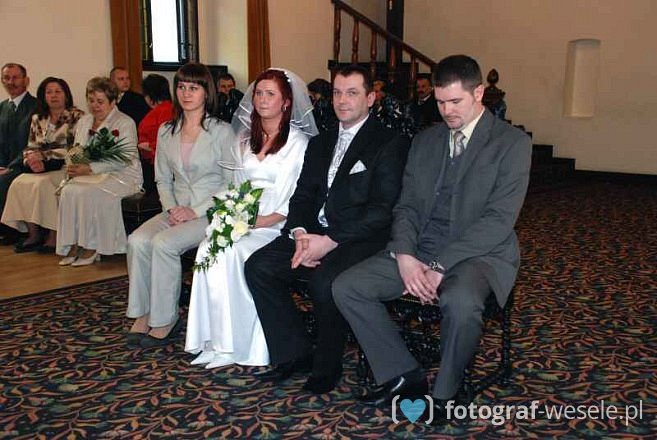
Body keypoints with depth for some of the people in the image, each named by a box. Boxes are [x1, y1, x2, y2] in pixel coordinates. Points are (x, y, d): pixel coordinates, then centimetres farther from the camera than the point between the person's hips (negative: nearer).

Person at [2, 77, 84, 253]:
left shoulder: (76, 116, -2)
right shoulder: (37, 119, 16)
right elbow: (30, 148, 14)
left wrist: (43, 155, -14)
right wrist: (32, 161, -10)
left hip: (66, 167, -5)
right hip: (41, 168, 6)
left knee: (42, 183, -30)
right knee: (19, 184, -19)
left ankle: (54, 236, -21)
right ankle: (33, 234, -12)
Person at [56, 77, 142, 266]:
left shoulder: (125, 123, -4)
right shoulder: (83, 122, 18)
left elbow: (125, 159, -15)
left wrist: (90, 168, -21)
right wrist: (73, 167, -5)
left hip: (122, 176, -6)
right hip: (91, 175, 6)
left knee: (87, 192, -30)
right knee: (68, 191, -23)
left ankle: (92, 248, -17)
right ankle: (73, 245, -15)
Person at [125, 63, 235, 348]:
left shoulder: (222, 132, -4)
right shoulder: (166, 132, 12)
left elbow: (232, 183, -7)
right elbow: (163, 179, 16)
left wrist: (195, 210, -14)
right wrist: (171, 208, -3)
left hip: (211, 212, -5)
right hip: (176, 211, 5)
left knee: (163, 243, -28)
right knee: (137, 241, -22)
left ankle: (165, 320, -13)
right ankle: (143, 314, -10)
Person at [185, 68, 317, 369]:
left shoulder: (298, 141, 0)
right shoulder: (246, 139, 19)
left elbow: (293, 201, -7)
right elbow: (237, 185, 18)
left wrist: (257, 223, -18)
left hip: (275, 226, -5)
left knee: (232, 252, -30)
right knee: (208, 249, -25)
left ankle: (241, 343, -17)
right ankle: (220, 341, -19)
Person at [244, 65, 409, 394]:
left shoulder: (389, 144, -3)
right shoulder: (320, 143, 19)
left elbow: (383, 209, -13)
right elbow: (303, 196, 14)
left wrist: (331, 241, -19)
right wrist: (299, 233, -8)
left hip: (359, 239, -6)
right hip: (314, 232, 7)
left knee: (324, 281, -33)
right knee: (258, 267, -13)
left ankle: (327, 365, -5)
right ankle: (293, 354, 0)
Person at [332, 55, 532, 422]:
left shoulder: (512, 143, -4)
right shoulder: (425, 140, 13)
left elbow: (499, 219, -14)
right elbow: (407, 206, 9)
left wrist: (440, 265, -21)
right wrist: (404, 255, -12)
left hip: (479, 254, -5)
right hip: (418, 250, 6)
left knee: (461, 302, -38)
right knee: (346, 287, -11)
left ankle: (445, 394, -9)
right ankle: (403, 374, 4)